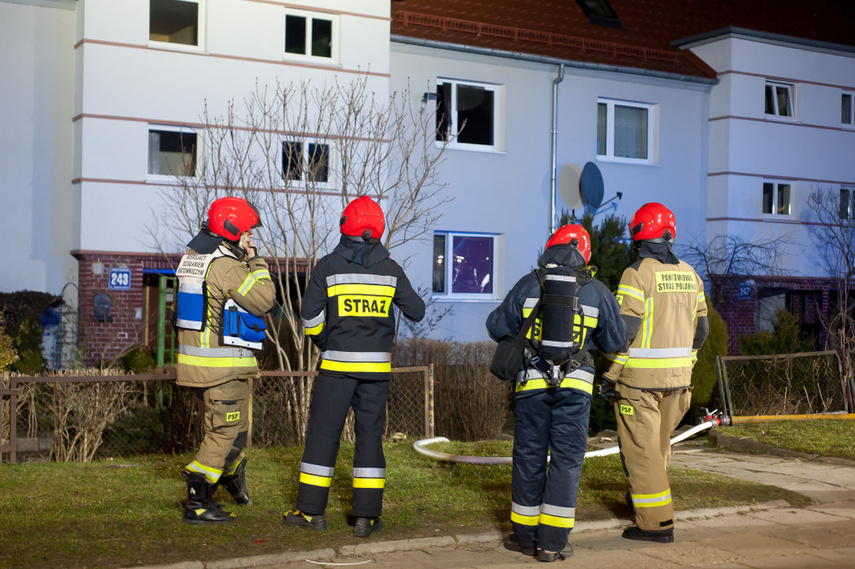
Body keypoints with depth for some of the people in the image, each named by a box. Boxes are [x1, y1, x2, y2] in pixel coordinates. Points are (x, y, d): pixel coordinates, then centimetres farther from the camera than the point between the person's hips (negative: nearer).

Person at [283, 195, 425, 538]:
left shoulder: (328, 266, -4)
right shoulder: (391, 269, 2)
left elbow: (310, 315, -4)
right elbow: (417, 312, 8)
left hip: (337, 363, -2)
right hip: (377, 366, 2)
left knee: (323, 433, 6)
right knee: (370, 435, 7)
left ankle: (311, 511, 10)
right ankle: (367, 516, 7)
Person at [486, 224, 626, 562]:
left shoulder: (528, 285, 1)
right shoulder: (596, 291, 2)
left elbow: (497, 326, 7)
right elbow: (614, 340, 8)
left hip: (532, 382, 1)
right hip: (575, 383, 0)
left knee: (529, 457, 10)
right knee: (567, 459, 5)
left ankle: (525, 536, 19)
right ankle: (552, 542, 4)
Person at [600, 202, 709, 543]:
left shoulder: (637, 274, -13)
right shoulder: (690, 275, 8)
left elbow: (624, 329, -17)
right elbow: (700, 329, 13)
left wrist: (610, 374, -11)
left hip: (640, 377, -7)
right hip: (678, 378, 7)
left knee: (641, 447, 1)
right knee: (660, 442, 22)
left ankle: (657, 522, 3)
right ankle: (643, 495, 39)